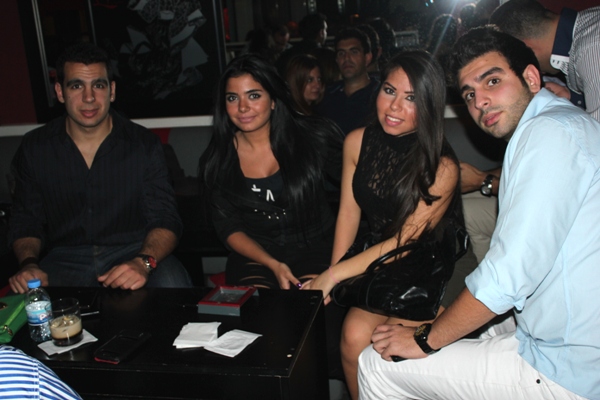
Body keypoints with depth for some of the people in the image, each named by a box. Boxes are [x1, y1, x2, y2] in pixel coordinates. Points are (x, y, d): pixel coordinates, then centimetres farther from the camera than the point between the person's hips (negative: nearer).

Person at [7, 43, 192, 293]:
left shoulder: (144, 145, -2)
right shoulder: (34, 148, 4)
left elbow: (165, 221, -6)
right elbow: (25, 223, 9)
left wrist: (144, 262, -27)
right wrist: (29, 264, -14)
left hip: (134, 251, -1)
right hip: (66, 260, 1)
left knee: (172, 287, -32)